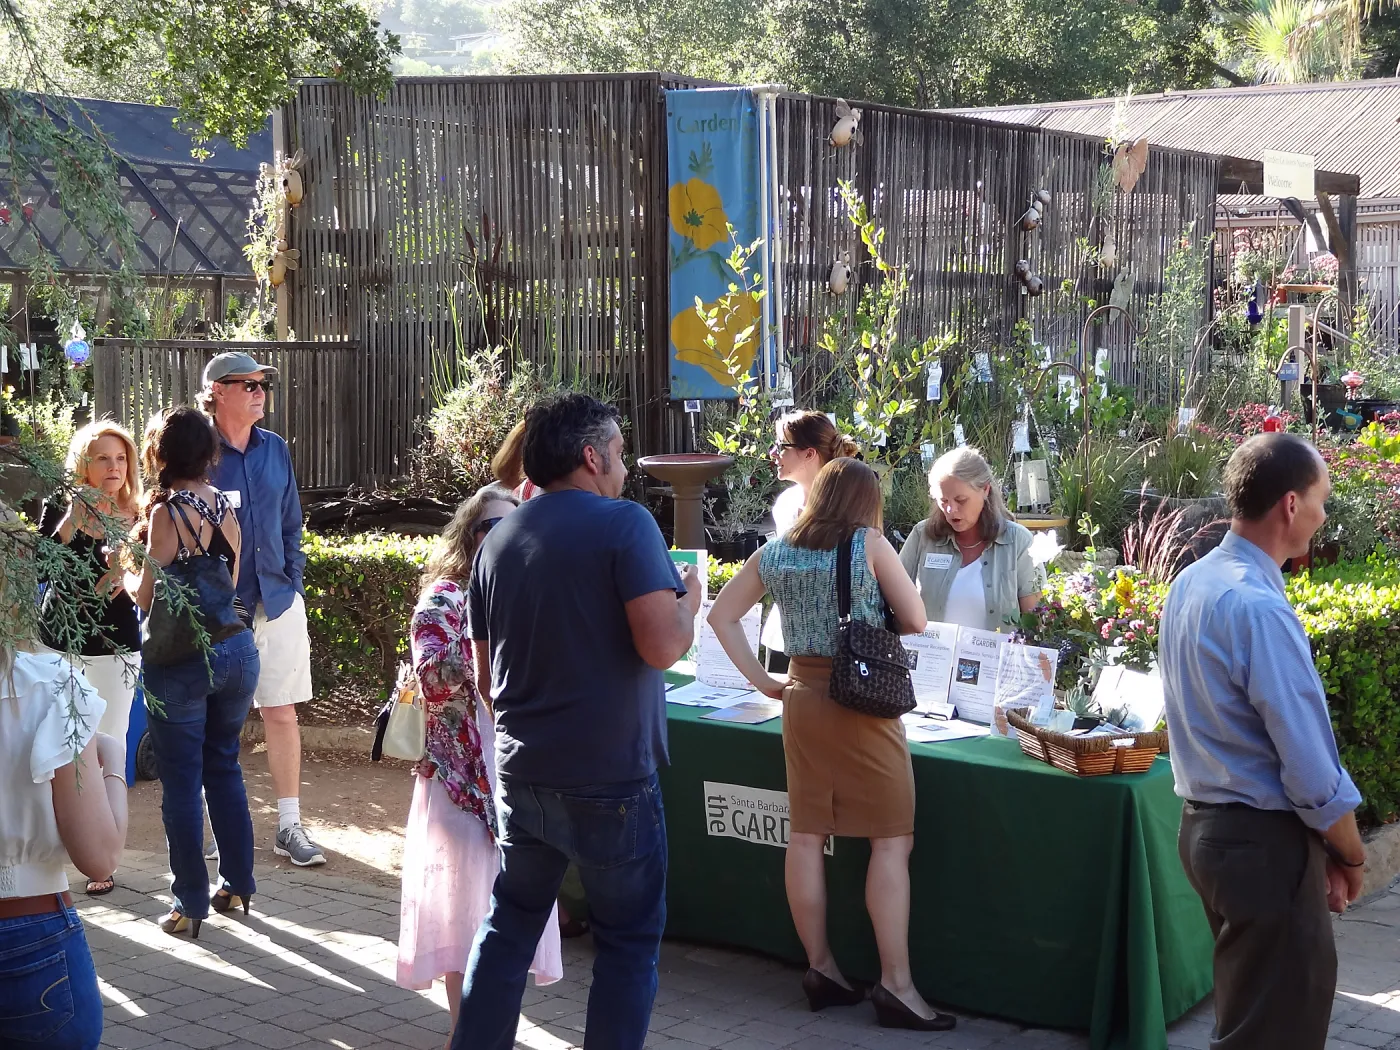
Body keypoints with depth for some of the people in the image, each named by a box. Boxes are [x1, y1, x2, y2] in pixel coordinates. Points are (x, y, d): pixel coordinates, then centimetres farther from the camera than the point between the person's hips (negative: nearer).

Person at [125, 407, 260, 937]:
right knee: (224, 767, 19)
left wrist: (129, 569, 6)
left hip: (181, 656, -6)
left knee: (182, 782, 4)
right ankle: (237, 884, 24)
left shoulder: (168, 511, -13)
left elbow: (147, 595, -15)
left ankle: (191, 903, 10)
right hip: (235, 648, 6)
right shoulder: (225, 505, 5)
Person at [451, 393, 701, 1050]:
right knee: (628, 940, 8)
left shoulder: (499, 539, 8)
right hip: (610, 776, -6)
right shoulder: (626, 523, -12)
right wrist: (688, 600, -1)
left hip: (521, 773, 6)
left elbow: (485, 674, 13)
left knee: (509, 924, 18)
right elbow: (662, 646, -21)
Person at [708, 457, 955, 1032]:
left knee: (806, 835, 9)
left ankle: (820, 968, 16)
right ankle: (896, 984, -3)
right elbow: (916, 622, -3)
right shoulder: (870, 543, -6)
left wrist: (761, 681, 9)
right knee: (891, 840, -1)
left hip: (802, 698, 5)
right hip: (864, 700, -5)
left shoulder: (774, 554, 7)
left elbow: (721, 616, 9)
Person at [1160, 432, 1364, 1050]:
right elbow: (1310, 768, -22)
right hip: (1263, 839, -10)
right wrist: (1350, 856, -4)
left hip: (1206, 823, 10)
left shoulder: (1191, 583, 6)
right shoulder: (1259, 608, -23)